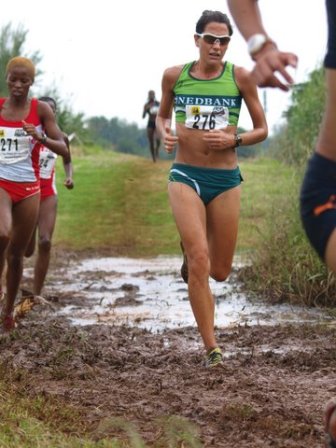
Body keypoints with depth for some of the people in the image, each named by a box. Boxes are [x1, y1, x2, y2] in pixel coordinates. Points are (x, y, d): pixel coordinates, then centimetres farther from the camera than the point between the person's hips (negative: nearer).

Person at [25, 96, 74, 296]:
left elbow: (67, 160, 17)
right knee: (26, 249, 2)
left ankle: (37, 293, -4)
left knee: (45, 243, -12)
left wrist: (69, 176, -1)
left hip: (48, 193, 2)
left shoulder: (60, 137, 1)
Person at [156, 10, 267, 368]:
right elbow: (162, 114, 19)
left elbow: (261, 130, 5)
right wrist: (165, 134, -3)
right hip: (186, 176, -1)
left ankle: (189, 250, 45)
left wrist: (234, 140, -14)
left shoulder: (239, 77, -2)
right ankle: (211, 348, -8)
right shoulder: (174, 75, 1)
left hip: (225, 180, 1)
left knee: (219, 271, 8)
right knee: (200, 261, -16)